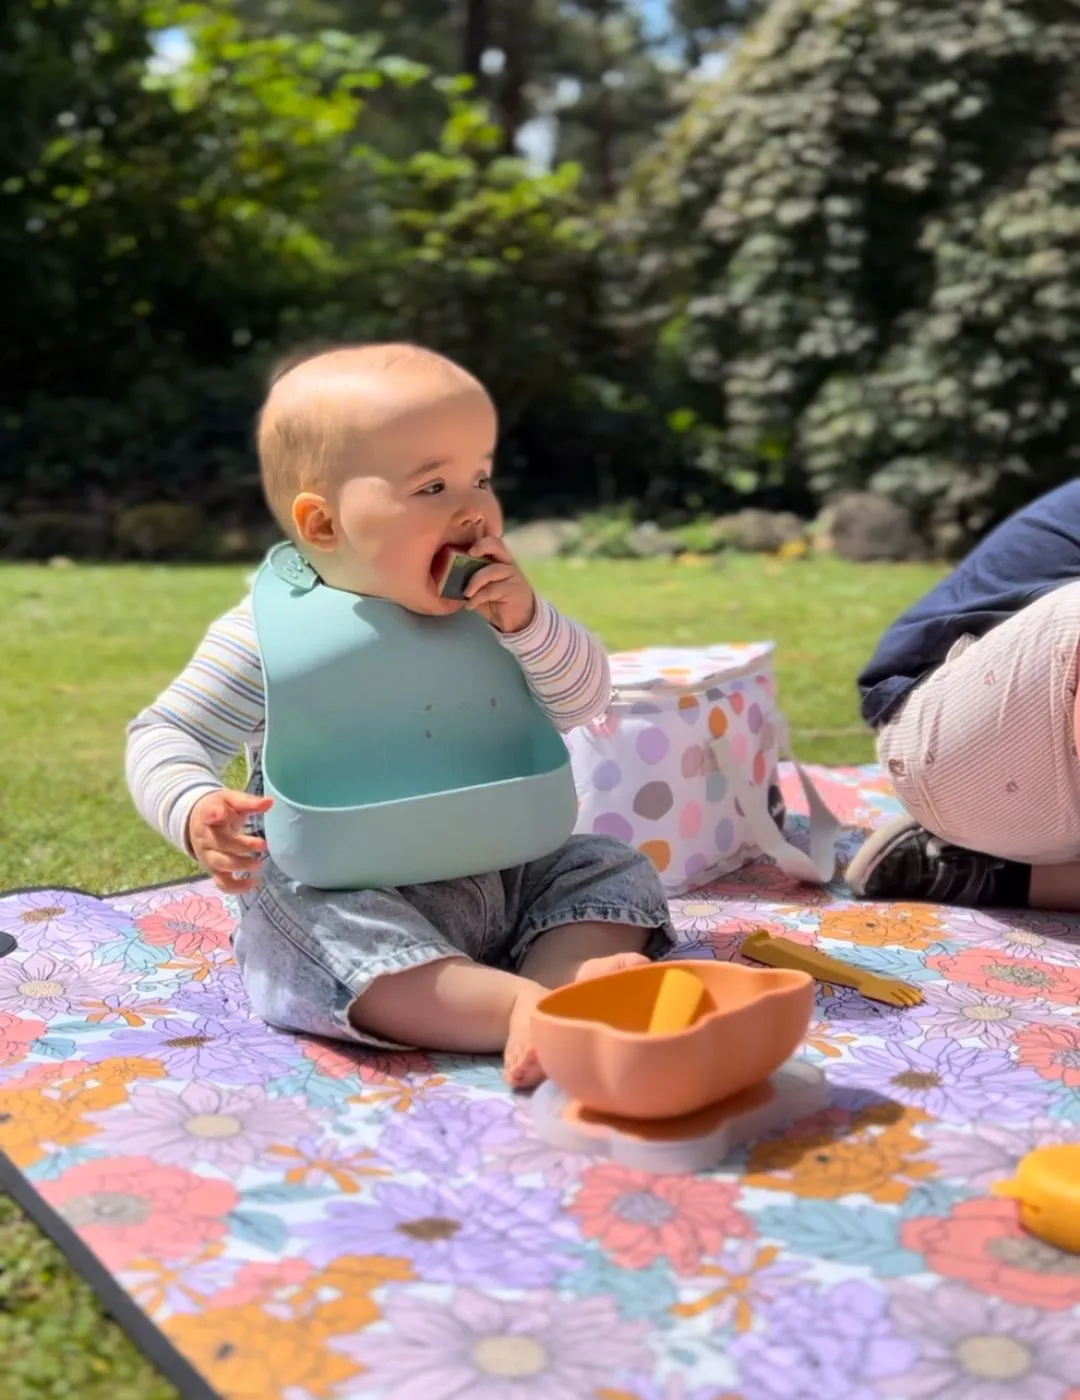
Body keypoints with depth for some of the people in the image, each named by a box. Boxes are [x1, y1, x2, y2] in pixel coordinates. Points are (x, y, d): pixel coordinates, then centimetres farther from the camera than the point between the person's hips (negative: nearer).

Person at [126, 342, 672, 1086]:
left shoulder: (490, 609, 1)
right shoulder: (270, 637, -13)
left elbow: (584, 702, 1)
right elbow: (167, 737, -9)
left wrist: (528, 623, -18)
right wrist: (195, 811, -31)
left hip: (501, 875, 5)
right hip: (345, 893, -5)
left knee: (614, 869, -5)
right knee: (328, 929, -34)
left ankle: (557, 983, -32)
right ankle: (524, 1006, -44)